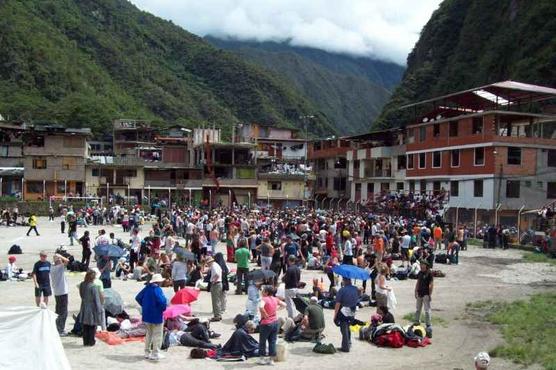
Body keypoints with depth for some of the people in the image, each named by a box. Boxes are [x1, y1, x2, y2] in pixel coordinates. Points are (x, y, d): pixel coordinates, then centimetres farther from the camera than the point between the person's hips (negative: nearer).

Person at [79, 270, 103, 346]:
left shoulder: (81, 285, -1)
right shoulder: (93, 287, -20)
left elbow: (82, 296, 10)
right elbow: (97, 300, -15)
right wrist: (99, 310, -9)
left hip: (84, 309, 6)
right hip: (92, 309, -6)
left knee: (85, 327, 13)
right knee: (92, 327, 6)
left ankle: (85, 342, 19)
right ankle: (91, 342, 12)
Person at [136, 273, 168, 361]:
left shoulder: (147, 288, 4)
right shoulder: (157, 289, -19)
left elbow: (138, 298, 11)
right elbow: (162, 301, -31)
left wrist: (144, 306, 13)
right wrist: (163, 308, -12)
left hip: (147, 315, 8)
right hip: (156, 315, -7)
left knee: (149, 334, 20)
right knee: (157, 335, 3)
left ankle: (147, 352, 26)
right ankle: (155, 354, 4)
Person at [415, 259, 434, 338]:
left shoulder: (429, 273, -11)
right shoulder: (420, 273, 9)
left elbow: (431, 284, -13)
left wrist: (430, 294, -16)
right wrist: (416, 291, 12)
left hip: (426, 294, -7)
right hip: (420, 293, 7)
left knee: (427, 310, -7)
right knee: (418, 309, 16)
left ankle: (428, 326, -4)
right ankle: (416, 322, 30)